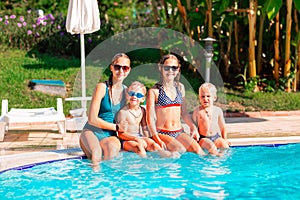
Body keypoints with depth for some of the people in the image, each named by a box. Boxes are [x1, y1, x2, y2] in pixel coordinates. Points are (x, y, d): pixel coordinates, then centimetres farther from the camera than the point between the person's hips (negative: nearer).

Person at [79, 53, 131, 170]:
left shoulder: (126, 91, 7)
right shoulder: (102, 87, -9)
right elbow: (92, 119, -12)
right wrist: (116, 127, -12)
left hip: (109, 135, 4)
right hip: (92, 131, -3)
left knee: (113, 147, -36)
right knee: (96, 152, -40)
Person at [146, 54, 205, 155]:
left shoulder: (180, 87, 14)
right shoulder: (154, 91, -4)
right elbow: (150, 118, -8)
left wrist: (193, 126, 6)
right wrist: (157, 139, -18)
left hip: (179, 132, 5)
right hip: (162, 133, -5)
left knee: (198, 150, -20)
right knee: (181, 150, -30)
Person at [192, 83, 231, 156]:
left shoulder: (218, 110, 5)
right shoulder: (197, 111, -3)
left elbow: (222, 126, 14)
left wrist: (225, 139, 9)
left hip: (216, 136, 3)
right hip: (203, 138, -3)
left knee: (225, 146, -21)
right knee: (211, 146, -31)